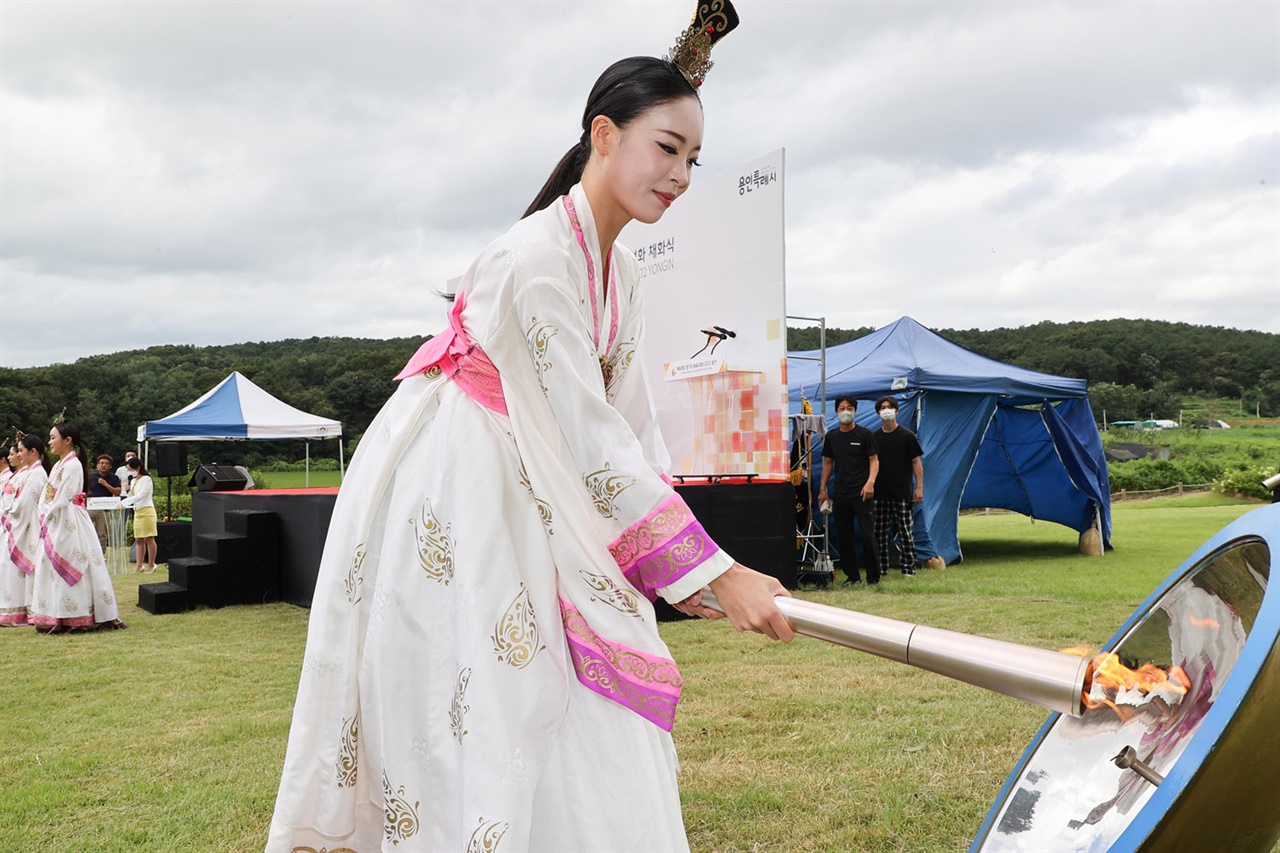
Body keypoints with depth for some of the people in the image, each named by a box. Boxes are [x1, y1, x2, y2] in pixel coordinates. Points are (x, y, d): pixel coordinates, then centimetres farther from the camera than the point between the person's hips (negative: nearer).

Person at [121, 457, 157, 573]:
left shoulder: (146, 479, -8)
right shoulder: (133, 481, 17)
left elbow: (141, 495, -19)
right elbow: (133, 496, 18)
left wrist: (123, 502, -23)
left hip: (147, 511, -8)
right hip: (137, 511, 8)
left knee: (149, 539, -4)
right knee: (138, 540, 5)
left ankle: (151, 564, 1)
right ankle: (140, 565, 7)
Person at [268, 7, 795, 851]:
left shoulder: (622, 273, 5)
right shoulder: (537, 257, -23)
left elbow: (632, 425, 7)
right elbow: (591, 441, -26)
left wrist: (681, 570, 1)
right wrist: (717, 572, -24)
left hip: (519, 505, 9)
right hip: (445, 501, -8)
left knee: (560, 715, 10)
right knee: (468, 722, -3)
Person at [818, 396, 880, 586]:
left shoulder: (865, 434, 0)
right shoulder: (831, 436, 12)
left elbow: (874, 460, -2)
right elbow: (827, 463, 17)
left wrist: (870, 482, -17)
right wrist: (822, 489, 12)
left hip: (862, 494, -5)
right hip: (840, 494, 5)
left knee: (867, 535, -8)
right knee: (843, 536, 7)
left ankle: (873, 577, 1)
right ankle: (852, 576, 17)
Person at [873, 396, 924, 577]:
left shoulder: (906, 436, -1)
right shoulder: (874, 437, 8)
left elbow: (916, 462, -1)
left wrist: (919, 487, -8)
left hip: (902, 493, -3)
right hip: (880, 493, 3)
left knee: (906, 532, -2)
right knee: (879, 533, 5)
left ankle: (909, 568, 4)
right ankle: (881, 569, 14)